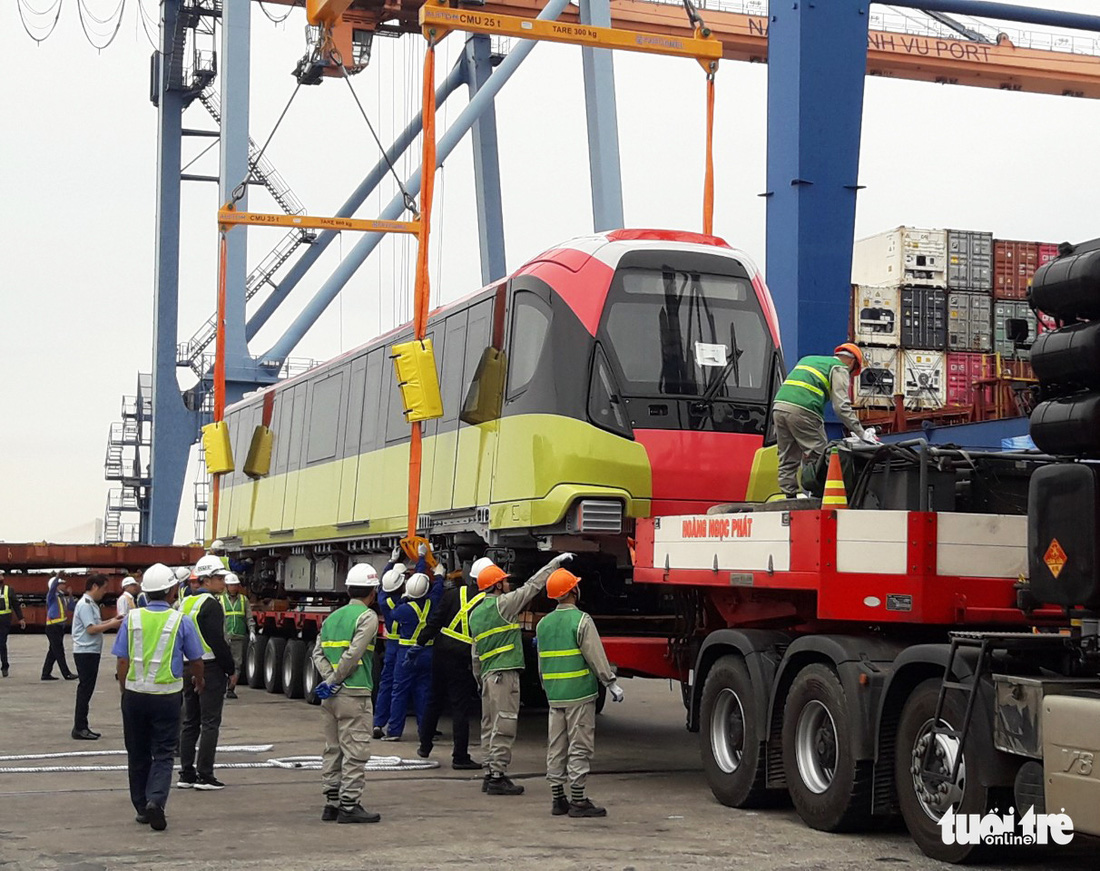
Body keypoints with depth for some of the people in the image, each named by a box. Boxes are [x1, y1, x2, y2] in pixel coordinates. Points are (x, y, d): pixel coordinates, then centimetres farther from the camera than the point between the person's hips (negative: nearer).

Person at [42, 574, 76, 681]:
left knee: (53, 651, 11)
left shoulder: (63, 598, 15)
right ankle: (66, 673, -6)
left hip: (60, 627, 9)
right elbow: (52, 587, -29)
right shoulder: (52, 596, -8)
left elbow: (71, 608, 13)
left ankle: (46, 673, 16)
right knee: (59, 651, -6)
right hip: (53, 627, -9)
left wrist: (70, 596, 4)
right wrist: (57, 577, -42)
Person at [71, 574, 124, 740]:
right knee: (85, 689, -6)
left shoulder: (91, 604, 15)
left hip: (91, 652, 10)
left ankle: (81, 727, 18)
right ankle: (79, 728, -2)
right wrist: (111, 625, -14)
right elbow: (91, 629, -21)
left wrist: (110, 621, 9)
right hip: (85, 652, -10)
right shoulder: (85, 605, -16)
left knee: (86, 689, 12)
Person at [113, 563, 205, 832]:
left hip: (135, 695, 2)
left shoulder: (131, 619, -1)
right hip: (167, 695, -2)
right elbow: (195, 660, 4)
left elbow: (122, 662, 0)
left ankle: (142, 808, 21)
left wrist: (124, 692, 12)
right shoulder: (181, 621, -5)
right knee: (163, 753, 3)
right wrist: (198, 681, 25)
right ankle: (156, 800, -17)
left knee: (137, 753, 14)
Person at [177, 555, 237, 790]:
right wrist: (231, 671, -11)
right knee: (210, 723, -4)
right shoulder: (211, 605, -15)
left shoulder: (186, 603, 13)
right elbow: (218, 642, -18)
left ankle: (186, 773, 14)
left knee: (189, 722, 12)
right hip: (210, 668, -9)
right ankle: (204, 776, -3)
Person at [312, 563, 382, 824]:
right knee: (355, 750, -3)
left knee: (333, 749, 13)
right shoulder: (367, 617, -8)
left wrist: (329, 678, -2)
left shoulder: (332, 617, 15)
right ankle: (349, 805, -3)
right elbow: (353, 654, -17)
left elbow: (318, 652, 8)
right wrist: (335, 681, -9)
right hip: (354, 694, -8)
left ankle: (332, 803, 17)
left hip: (330, 696, 8)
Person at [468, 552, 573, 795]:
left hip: (487, 674, 9)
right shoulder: (502, 603, -8)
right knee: (503, 727, -8)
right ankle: (497, 777, -9)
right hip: (504, 673, -9)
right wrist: (555, 563, 4)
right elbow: (533, 586, -4)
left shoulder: (475, 613, 17)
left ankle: (490, 774, 15)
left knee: (490, 726, 12)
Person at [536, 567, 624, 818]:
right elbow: (596, 656, -13)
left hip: (554, 695, 7)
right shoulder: (581, 620, -11)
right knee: (579, 747, -3)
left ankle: (558, 799, 14)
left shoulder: (543, 624, 10)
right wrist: (611, 684, -8)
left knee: (556, 747, 10)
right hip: (580, 694, -7)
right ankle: (578, 801, -2)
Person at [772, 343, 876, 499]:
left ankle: (791, 497, 7)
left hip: (778, 406, 7)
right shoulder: (840, 369, 10)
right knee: (817, 458, -2)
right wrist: (862, 434, -1)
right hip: (802, 410, -7)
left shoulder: (807, 360, 33)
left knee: (788, 461, 10)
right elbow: (842, 406, -2)